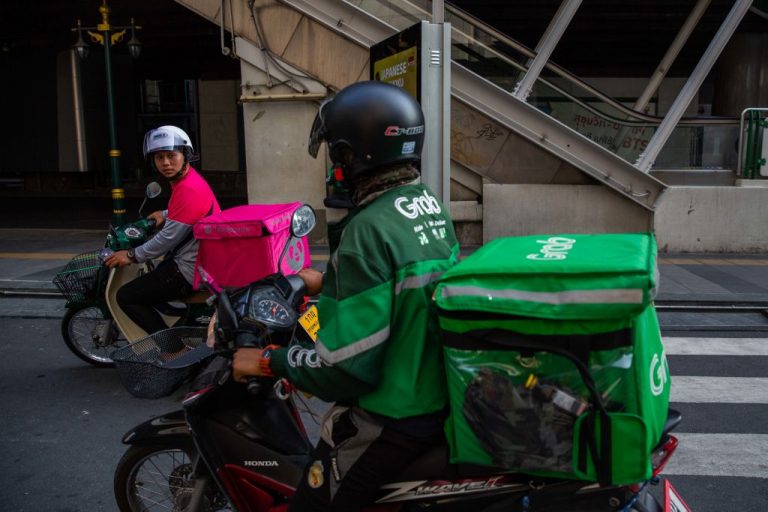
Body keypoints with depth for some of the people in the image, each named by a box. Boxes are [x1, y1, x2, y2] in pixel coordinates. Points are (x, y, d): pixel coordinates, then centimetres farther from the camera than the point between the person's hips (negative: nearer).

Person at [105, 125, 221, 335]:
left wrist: (133, 255, -11)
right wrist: (165, 214, 21)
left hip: (190, 269, -11)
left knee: (126, 297, -5)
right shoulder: (189, 179, 9)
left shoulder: (188, 189, -22)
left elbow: (169, 237, -22)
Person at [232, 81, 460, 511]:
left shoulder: (369, 228, -26)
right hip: (441, 397, 9)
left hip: (391, 422, -9)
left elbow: (347, 366, -26)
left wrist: (267, 361, -11)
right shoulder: (432, 205, 2)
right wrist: (329, 284, 25)